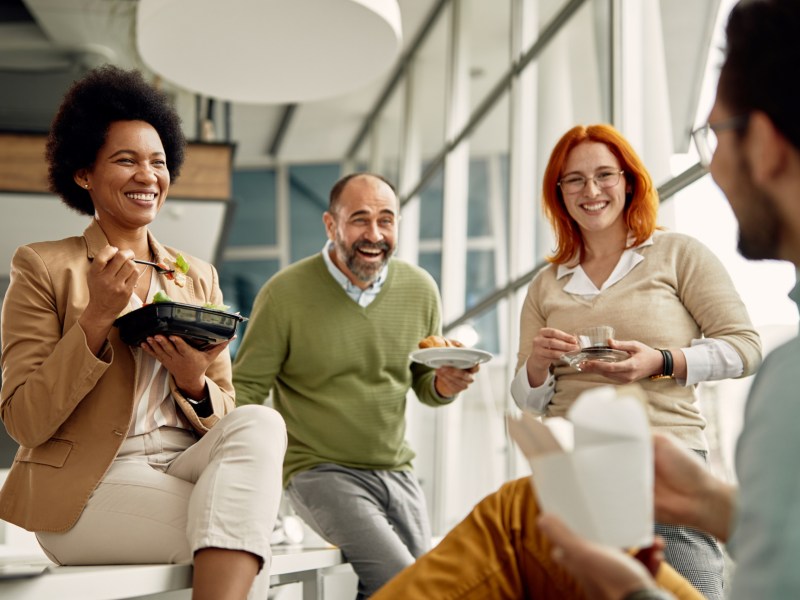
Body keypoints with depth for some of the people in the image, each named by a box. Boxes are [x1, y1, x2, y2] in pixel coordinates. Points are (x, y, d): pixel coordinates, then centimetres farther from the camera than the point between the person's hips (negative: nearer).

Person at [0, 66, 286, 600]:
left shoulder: (199, 276, 14)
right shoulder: (43, 268, 1)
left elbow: (225, 418, 12)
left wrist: (194, 383, -11)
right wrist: (96, 319, -16)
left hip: (186, 470, 5)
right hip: (84, 490, -5)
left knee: (260, 423, -29)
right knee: (248, 550, -30)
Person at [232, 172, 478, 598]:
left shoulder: (419, 288, 3)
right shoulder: (285, 293, -10)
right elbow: (245, 390, -6)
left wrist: (445, 385, -9)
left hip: (397, 472, 5)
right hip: (320, 471, -5)